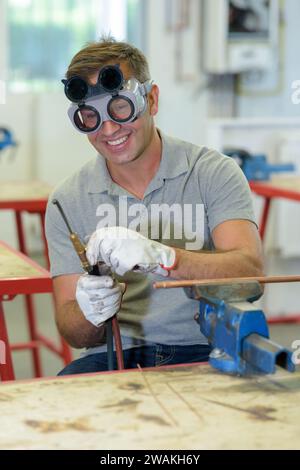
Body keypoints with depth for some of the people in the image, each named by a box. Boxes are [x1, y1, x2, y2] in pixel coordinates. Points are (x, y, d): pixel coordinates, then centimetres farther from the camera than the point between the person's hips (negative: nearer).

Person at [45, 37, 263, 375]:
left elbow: (250, 271, -14)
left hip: (202, 350, -1)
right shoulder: (67, 202, 7)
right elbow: (70, 329, 7)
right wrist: (88, 314, -19)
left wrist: (160, 256, -31)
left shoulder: (214, 173, 1)